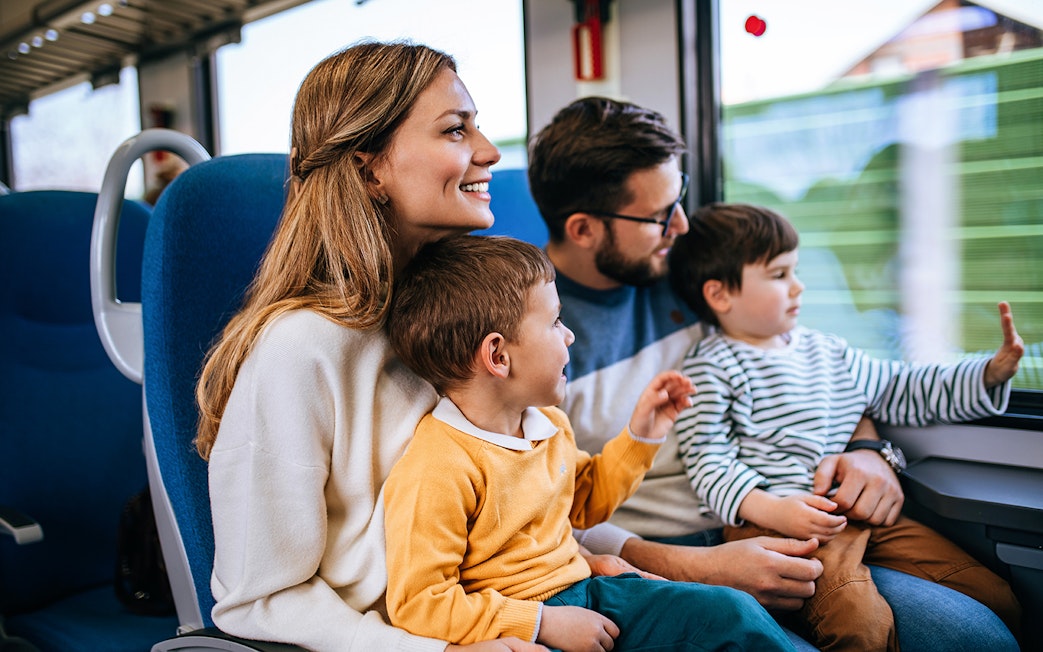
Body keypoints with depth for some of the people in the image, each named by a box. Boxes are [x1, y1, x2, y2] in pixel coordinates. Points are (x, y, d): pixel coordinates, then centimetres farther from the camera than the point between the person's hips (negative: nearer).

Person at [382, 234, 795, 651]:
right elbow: (419, 604, -23)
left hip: (582, 592, 8)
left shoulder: (548, 424, 5)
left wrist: (639, 437, 12)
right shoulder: (437, 472, -25)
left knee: (733, 612, -2)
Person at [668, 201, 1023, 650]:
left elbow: (903, 392, 29)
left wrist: (991, 372, 19)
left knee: (997, 599, 2)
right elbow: (709, 465, -8)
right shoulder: (711, 366, -1)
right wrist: (773, 510, -23)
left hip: (860, 510, 8)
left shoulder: (825, 351, 22)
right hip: (773, 521, -7)